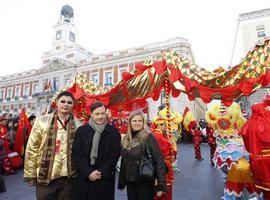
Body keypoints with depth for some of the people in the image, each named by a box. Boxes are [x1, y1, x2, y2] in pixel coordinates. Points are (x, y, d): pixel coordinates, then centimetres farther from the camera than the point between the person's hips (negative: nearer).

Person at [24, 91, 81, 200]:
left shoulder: (78, 125, -4)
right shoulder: (42, 121, -6)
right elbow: (31, 149, -2)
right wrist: (30, 174, -1)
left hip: (68, 177, 1)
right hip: (45, 176, -1)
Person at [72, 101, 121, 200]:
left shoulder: (113, 132, -2)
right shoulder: (81, 130, 1)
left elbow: (115, 154, -4)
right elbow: (76, 154, -2)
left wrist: (101, 172, -12)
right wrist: (88, 172, -10)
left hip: (105, 178, -1)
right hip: (84, 177, 1)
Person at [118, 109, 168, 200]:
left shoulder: (148, 137, -14)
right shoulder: (126, 139, 2)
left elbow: (159, 161, -17)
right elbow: (123, 162, 10)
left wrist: (161, 185, -19)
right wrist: (121, 182, 11)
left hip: (145, 182, -5)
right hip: (130, 183, 5)